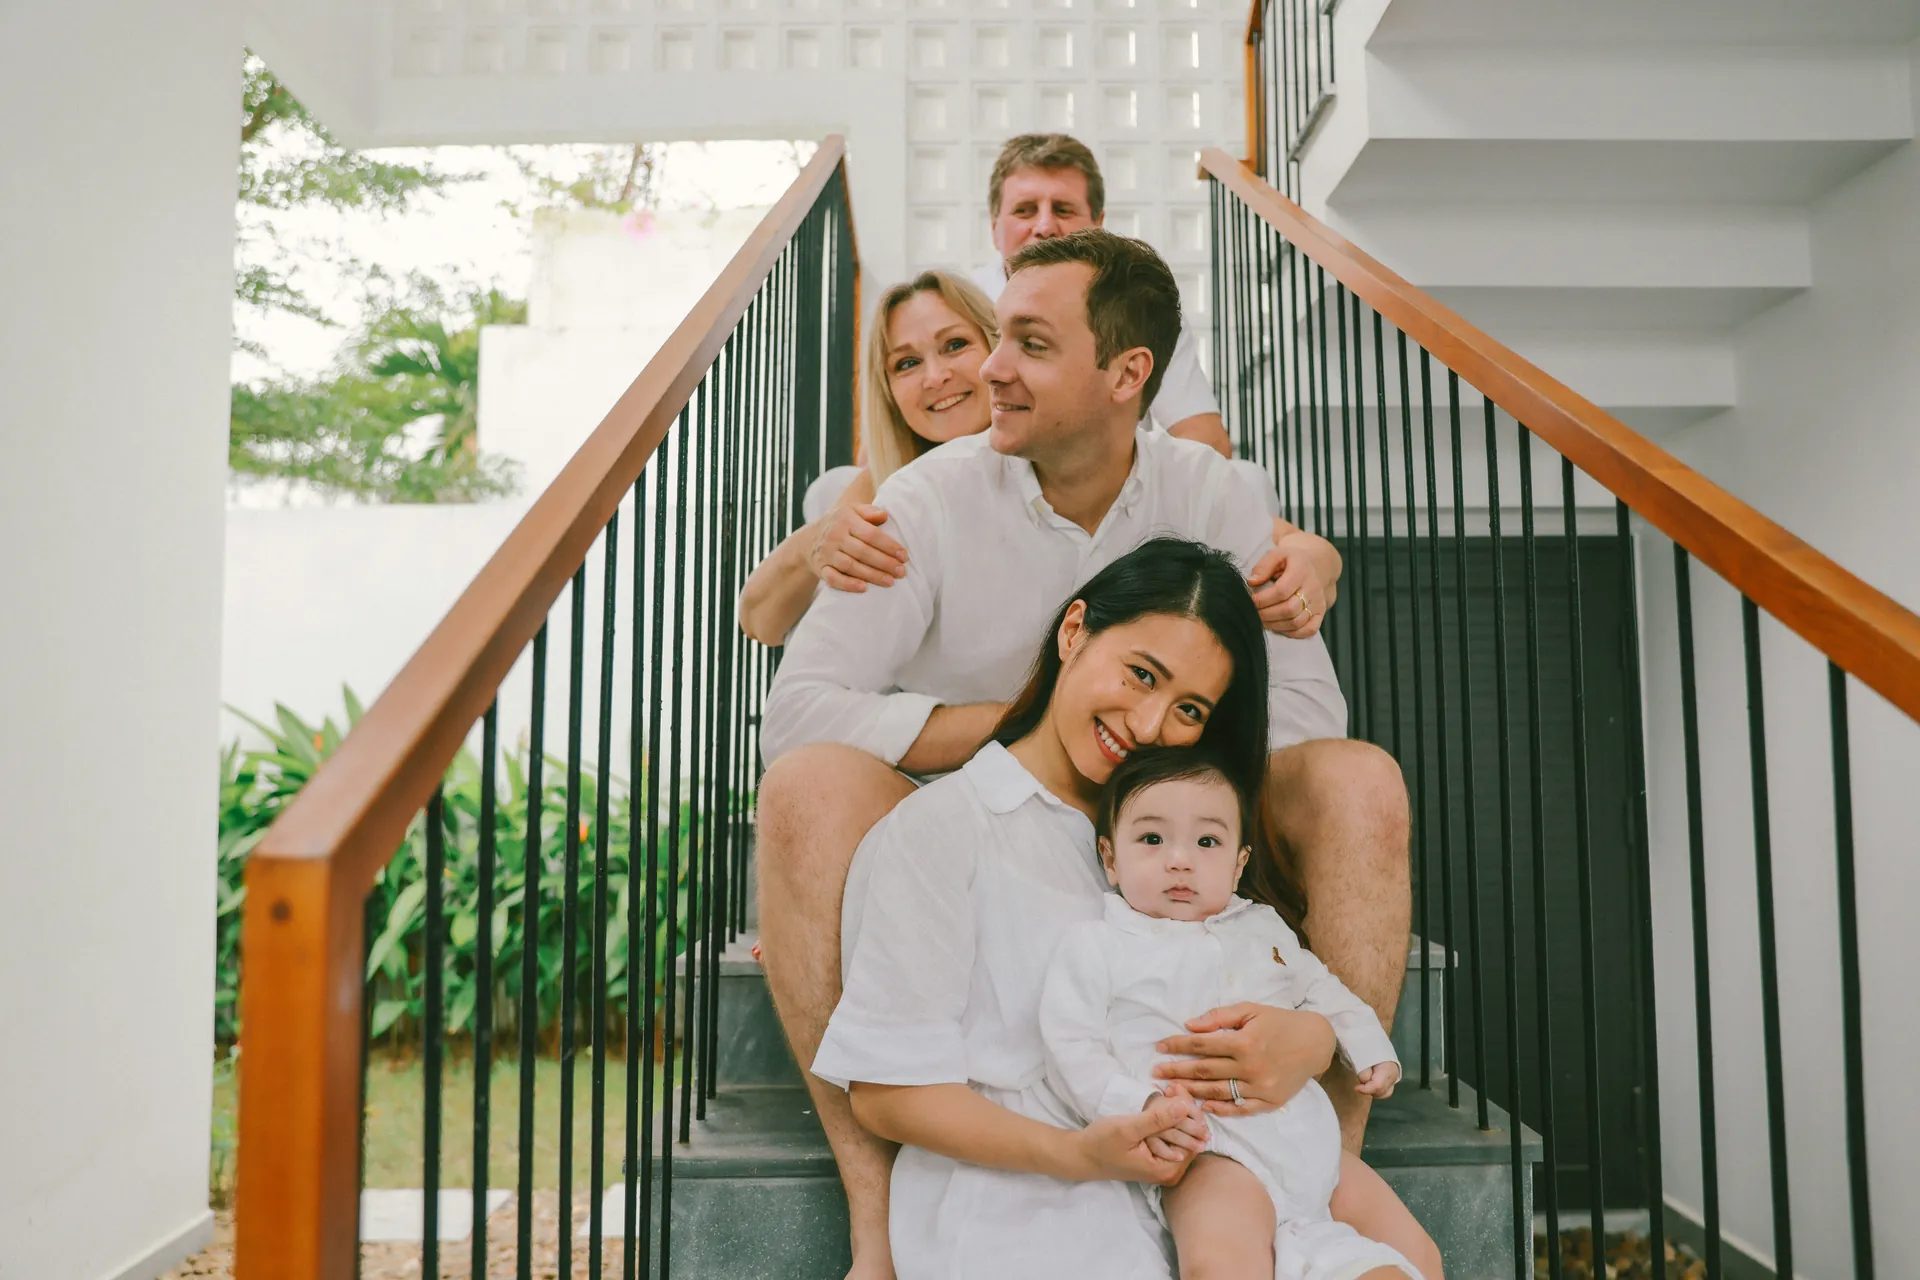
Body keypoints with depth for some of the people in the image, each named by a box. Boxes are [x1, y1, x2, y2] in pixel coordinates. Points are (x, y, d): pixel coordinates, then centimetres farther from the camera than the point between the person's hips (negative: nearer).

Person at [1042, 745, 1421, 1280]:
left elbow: (1318, 988, 33)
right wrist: (1141, 1105, -17)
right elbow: (1073, 1051, -3)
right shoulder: (1094, 947, 3)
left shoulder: (1262, 927, 20)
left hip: (1310, 1133, 6)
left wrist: (1370, 1048, 18)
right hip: (1212, 1152, -6)